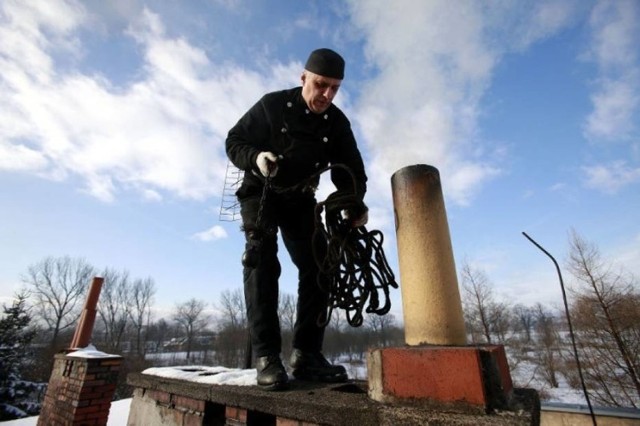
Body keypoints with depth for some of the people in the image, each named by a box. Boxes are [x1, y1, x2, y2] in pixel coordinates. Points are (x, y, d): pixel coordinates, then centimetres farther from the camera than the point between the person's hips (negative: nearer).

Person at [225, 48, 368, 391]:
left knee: (317, 266, -11)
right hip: (261, 193, -2)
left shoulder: (337, 122, -7)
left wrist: (355, 205, -26)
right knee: (261, 259, -22)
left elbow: (350, 168, -8)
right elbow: (234, 141, -10)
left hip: (300, 199, 3)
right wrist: (256, 157, -32)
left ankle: (306, 354, -5)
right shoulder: (272, 105, -14)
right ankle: (267, 356, -18)